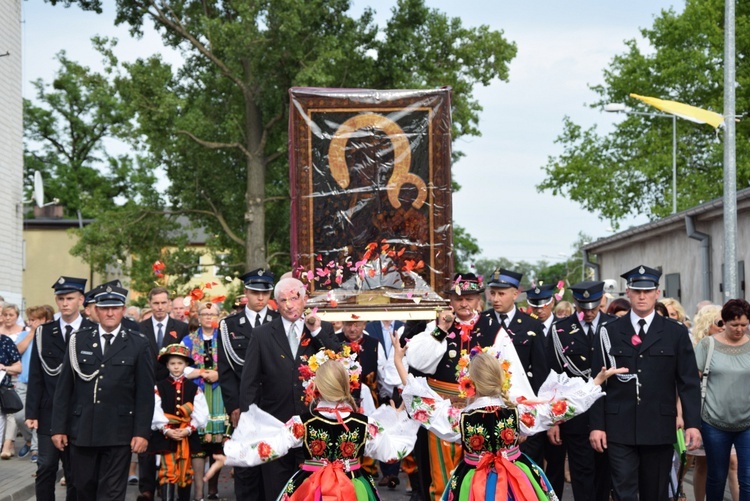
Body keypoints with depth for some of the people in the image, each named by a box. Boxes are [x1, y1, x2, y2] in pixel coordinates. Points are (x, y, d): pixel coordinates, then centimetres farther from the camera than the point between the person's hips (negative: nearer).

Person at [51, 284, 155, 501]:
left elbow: (145, 393, -1)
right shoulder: (78, 340, 6)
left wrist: (142, 432, -7)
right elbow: (64, 387, 6)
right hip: (82, 431, 2)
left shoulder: (138, 344, 2)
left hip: (118, 433, -2)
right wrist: (58, 427, 1)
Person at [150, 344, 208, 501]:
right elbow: (155, 412, -8)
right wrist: (167, 430, -18)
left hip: (187, 436, 2)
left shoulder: (194, 388, 6)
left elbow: (201, 413, -3)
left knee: (185, 473, 10)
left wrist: (188, 429, -15)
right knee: (168, 472, -9)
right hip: (165, 436, -2)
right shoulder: (159, 387, 2)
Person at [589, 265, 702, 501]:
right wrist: (596, 425, -2)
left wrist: (692, 424, -6)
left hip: (660, 428, 1)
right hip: (620, 428, -1)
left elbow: (689, 382, 3)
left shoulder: (676, 332, 5)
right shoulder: (609, 332, 4)